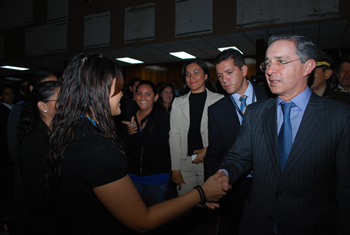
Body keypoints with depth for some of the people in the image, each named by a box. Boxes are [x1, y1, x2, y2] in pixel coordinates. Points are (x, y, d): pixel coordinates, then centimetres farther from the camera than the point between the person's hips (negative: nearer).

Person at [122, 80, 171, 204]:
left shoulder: (162, 115, -10)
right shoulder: (130, 117, 2)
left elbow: (162, 147, -20)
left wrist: (137, 133, -24)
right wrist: (129, 133, -19)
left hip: (157, 175, -3)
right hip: (134, 175, 4)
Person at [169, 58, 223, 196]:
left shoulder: (219, 100, 1)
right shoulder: (178, 102, 9)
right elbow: (174, 136, 5)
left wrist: (207, 150, -12)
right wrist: (175, 169, 1)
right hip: (185, 163, 2)